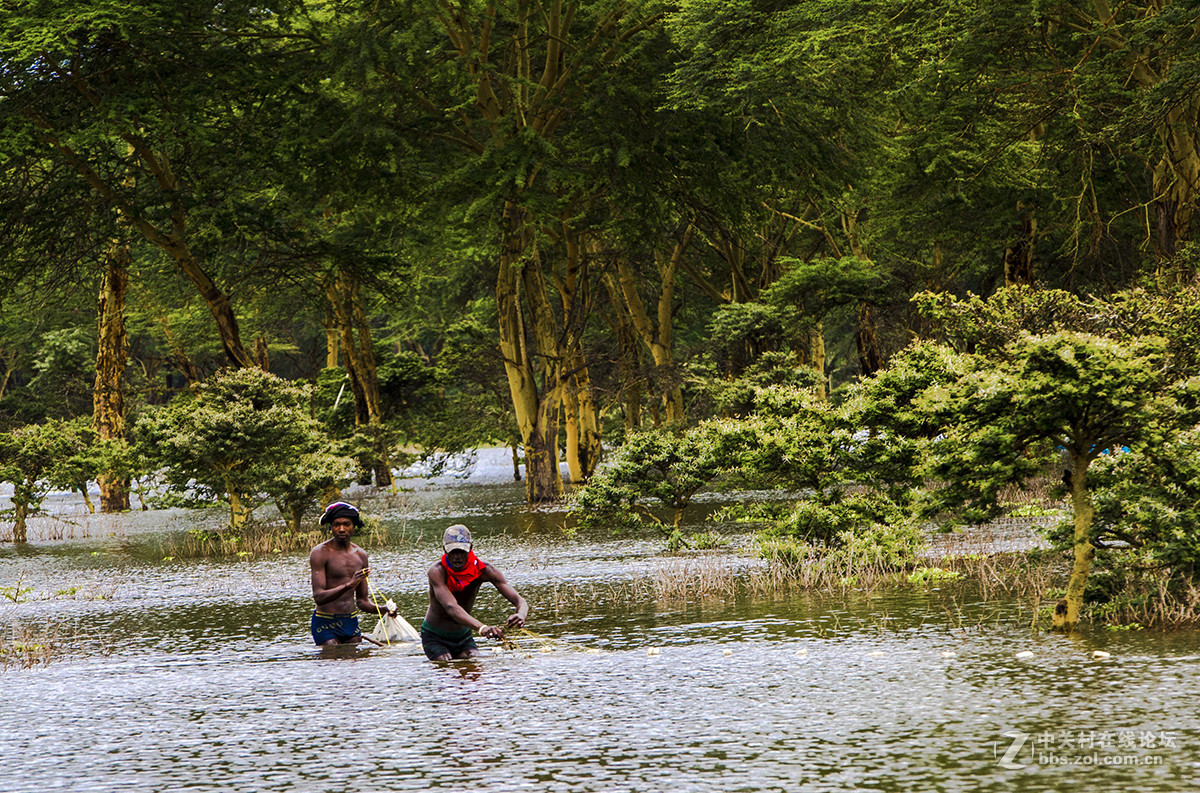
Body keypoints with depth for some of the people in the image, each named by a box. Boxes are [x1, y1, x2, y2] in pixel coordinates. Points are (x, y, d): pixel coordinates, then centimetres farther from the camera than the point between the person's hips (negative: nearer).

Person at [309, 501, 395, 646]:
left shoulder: (360, 555, 11)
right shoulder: (320, 553, -8)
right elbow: (318, 597, -19)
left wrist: (381, 609, -4)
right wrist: (348, 585, -33)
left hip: (351, 622, 6)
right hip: (326, 624, -6)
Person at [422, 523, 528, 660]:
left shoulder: (483, 570, -17)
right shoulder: (437, 572, -28)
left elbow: (519, 601, -23)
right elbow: (451, 608, -44)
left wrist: (521, 615, -50)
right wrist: (481, 628, -62)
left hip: (464, 635, 4)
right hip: (435, 637, -4)